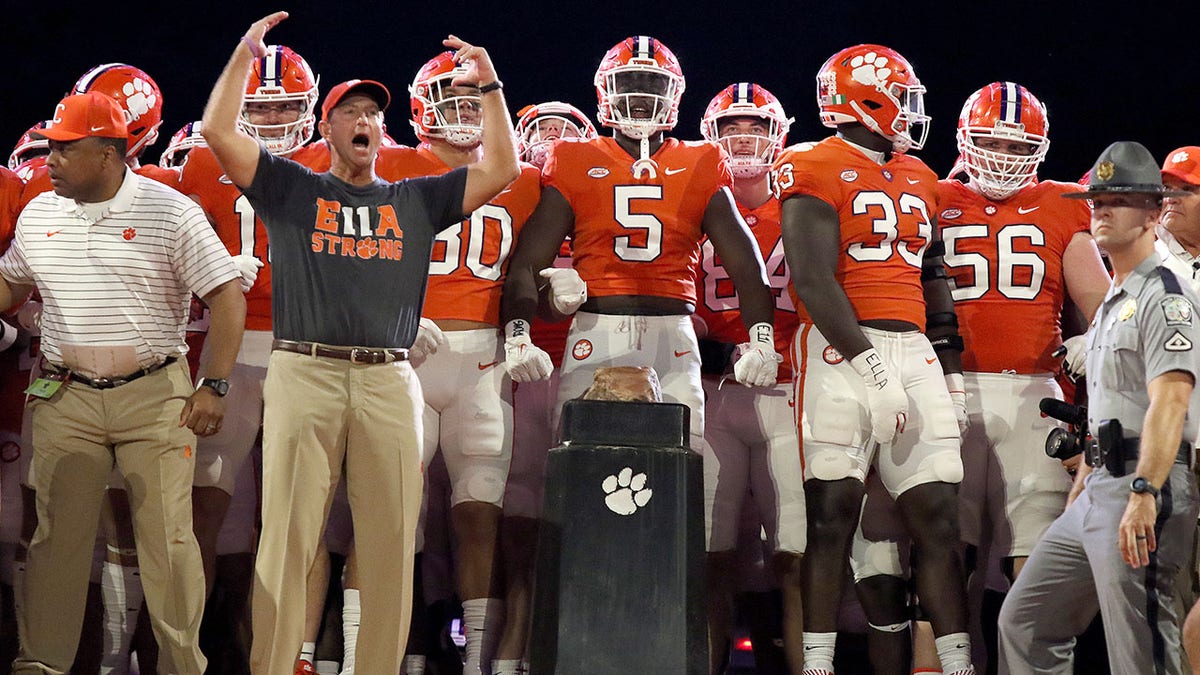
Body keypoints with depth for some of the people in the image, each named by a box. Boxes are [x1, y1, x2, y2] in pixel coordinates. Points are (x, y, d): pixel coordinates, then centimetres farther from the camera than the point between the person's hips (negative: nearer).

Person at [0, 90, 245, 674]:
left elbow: (228, 296, -7)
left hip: (154, 395, -3)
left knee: (167, 537, -1)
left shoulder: (170, 212, -6)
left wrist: (213, 386, -12)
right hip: (66, 399, 3)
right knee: (56, 536, 3)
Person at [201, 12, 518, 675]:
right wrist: (245, 54, 5)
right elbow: (219, 132, 5)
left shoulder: (417, 200, 20)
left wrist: (489, 85, 13)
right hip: (304, 373, -2)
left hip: (389, 382, 2)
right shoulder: (291, 189, 15)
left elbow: (500, 169, 16)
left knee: (390, 543, -1)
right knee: (287, 538, -6)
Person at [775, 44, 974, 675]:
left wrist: (951, 373, 19)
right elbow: (813, 279, -14)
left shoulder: (918, 179, 19)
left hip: (913, 350, 7)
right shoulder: (817, 171, -5)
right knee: (833, 516, -6)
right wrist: (871, 366, -20)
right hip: (842, 348, -7)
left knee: (937, 517, 2)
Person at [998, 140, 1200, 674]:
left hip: (1147, 490, -10)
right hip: (1101, 486, 10)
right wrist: (1081, 489, 24)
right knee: (1025, 621, 13)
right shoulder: (1112, 302, 21)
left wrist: (1144, 494, -33)